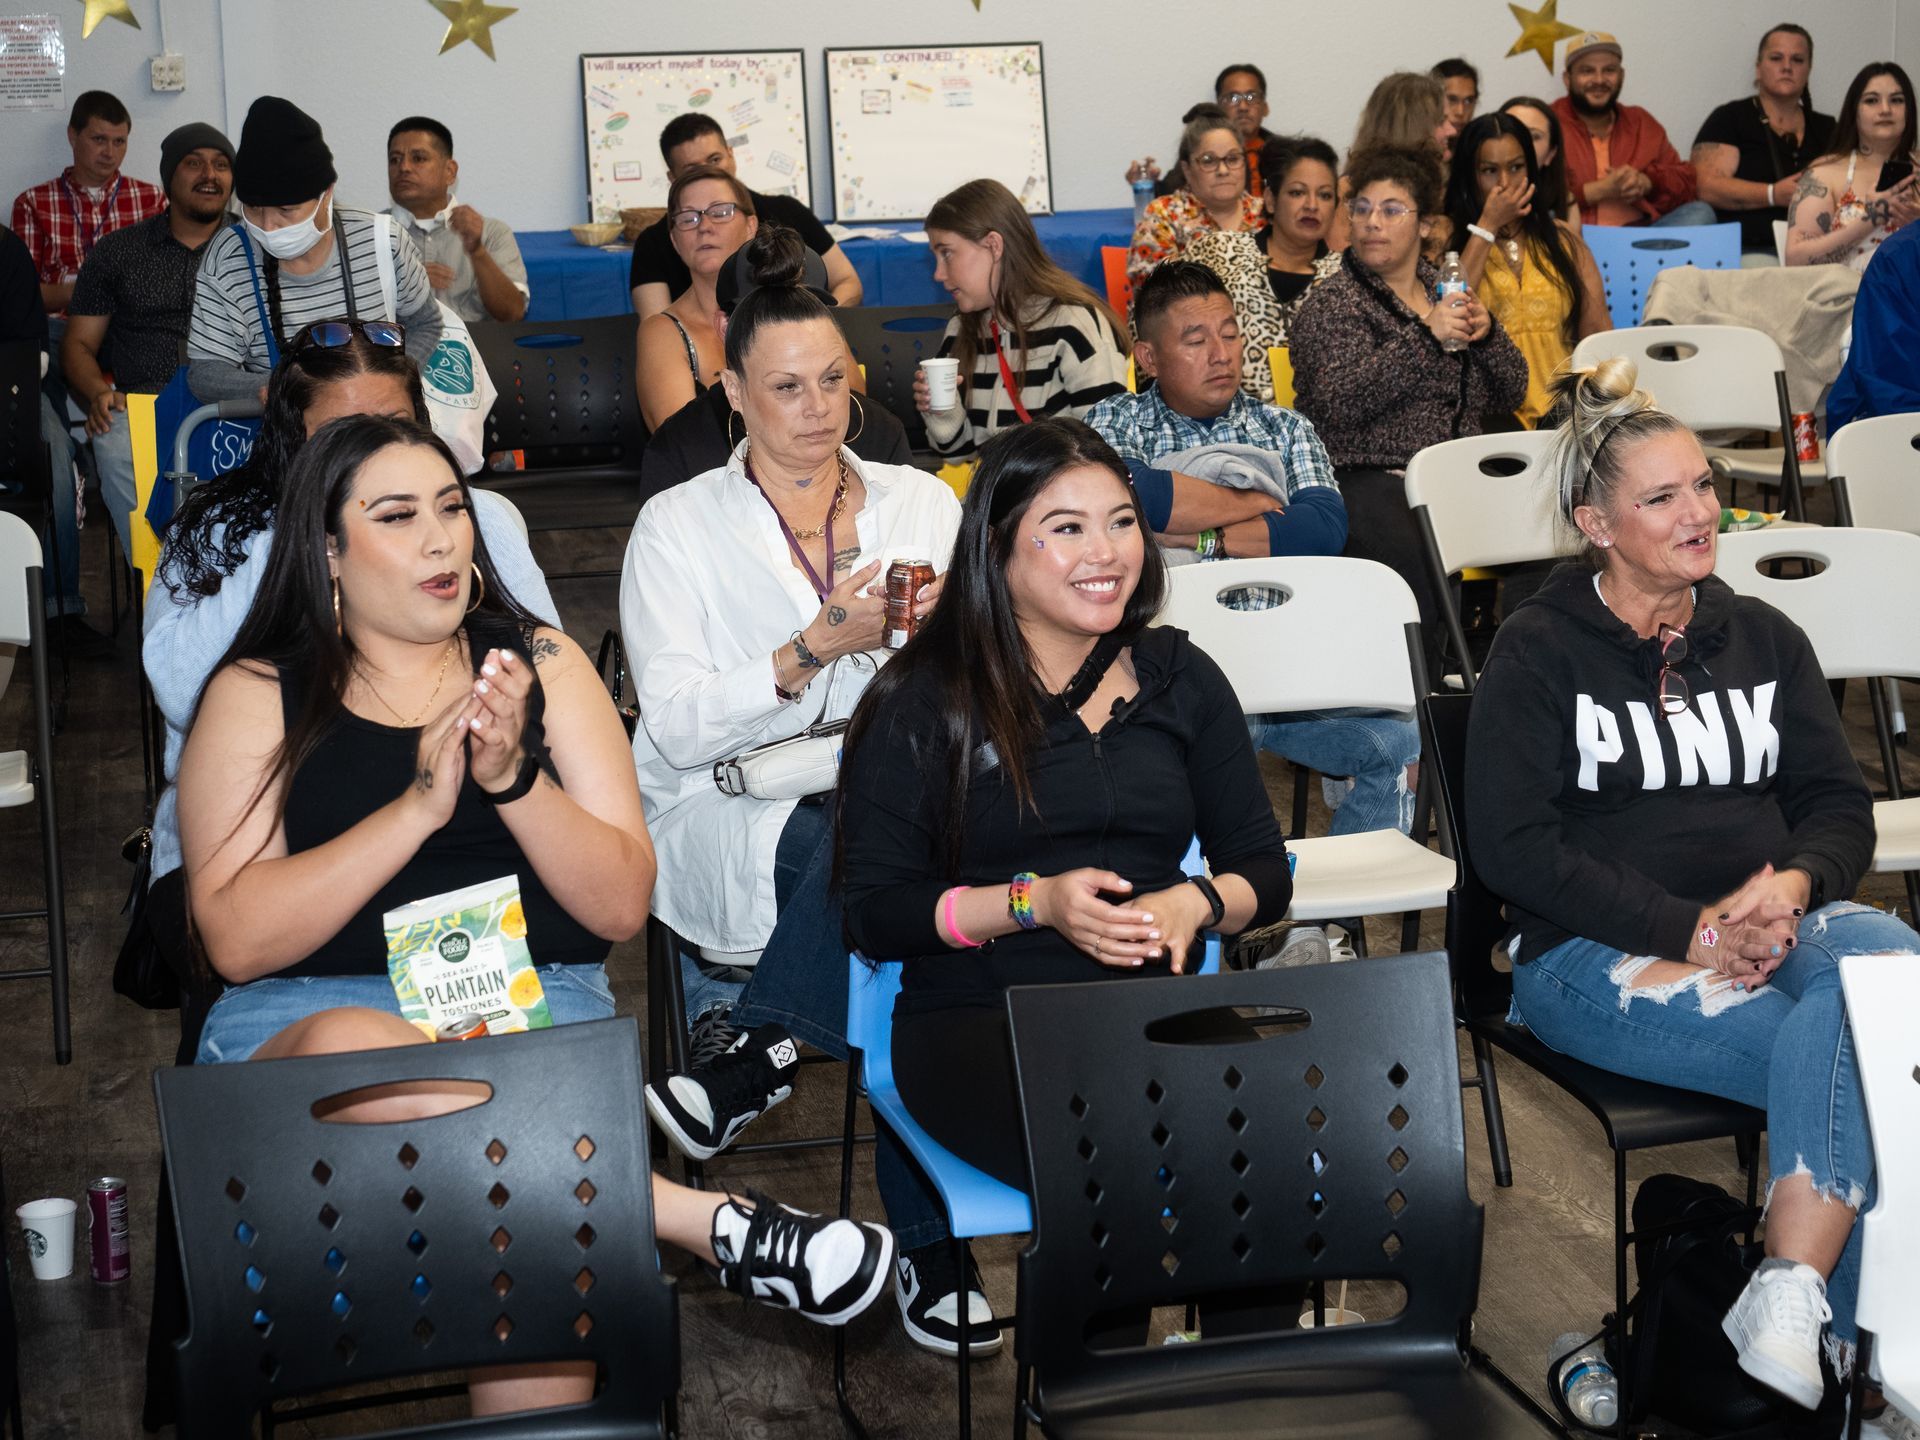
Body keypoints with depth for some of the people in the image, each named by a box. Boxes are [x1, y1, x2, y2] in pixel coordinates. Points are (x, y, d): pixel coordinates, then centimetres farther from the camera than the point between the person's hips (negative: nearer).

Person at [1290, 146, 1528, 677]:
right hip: (1369, 482, -6)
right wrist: (1426, 336, -18)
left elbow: (1510, 395, 19)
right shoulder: (1332, 303, 4)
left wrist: (1486, 333, 0)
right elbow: (1339, 403, -14)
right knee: (1428, 567, -34)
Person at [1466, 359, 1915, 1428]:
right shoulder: (1538, 654, 4)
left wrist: (1794, 882, -10)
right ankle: (1822, 1317, -19)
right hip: (1597, 957, -4)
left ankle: (1793, 1301, -33)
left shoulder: (1763, 638, 18)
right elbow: (1515, 848, -6)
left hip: (1777, 928, 4)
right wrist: (1689, 932, -14)